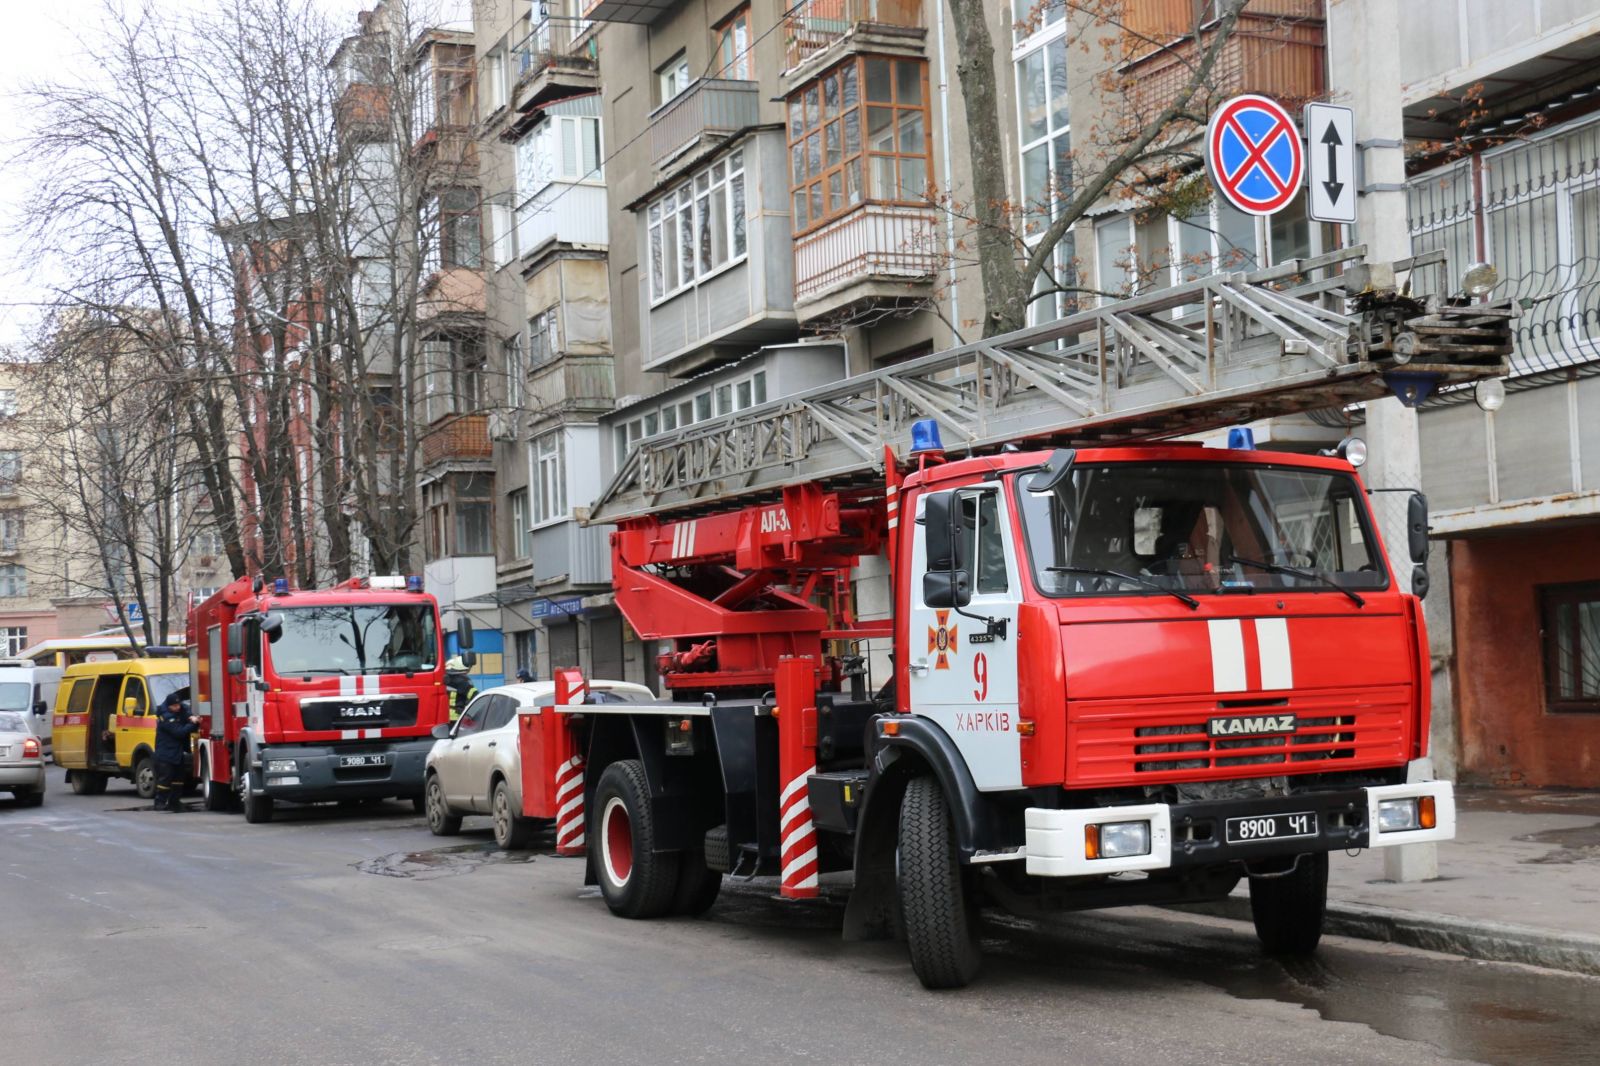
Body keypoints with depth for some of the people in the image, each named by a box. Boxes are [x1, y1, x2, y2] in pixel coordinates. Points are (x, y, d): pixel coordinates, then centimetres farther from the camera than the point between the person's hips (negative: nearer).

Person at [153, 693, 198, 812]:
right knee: (165, 778, -7)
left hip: (177, 752, 9)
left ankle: (174, 802, 18)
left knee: (178, 778, 11)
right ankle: (160, 802, -1)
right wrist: (192, 724, -20)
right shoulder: (166, 717, -19)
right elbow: (179, 732, -23)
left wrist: (194, 721, -15)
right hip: (165, 754, -9)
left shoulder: (181, 711, 4)